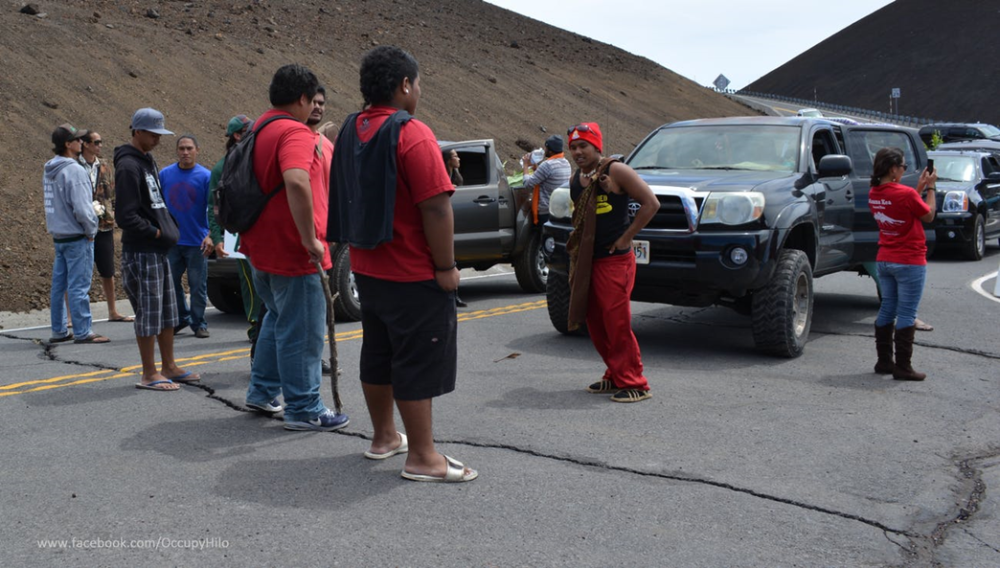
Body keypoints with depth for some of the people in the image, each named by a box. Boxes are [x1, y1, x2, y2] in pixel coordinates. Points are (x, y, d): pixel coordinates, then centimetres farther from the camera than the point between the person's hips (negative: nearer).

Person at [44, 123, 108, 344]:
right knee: (79, 286, -5)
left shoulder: (49, 170, 10)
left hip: (58, 235, 9)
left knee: (59, 285, 12)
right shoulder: (74, 170, -18)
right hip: (77, 237, -9)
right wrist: (91, 230, -9)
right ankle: (83, 332, -1)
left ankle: (59, 330, 19)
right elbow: (81, 208, -21)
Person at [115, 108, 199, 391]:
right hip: (141, 252, -10)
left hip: (159, 250, 10)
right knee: (148, 313, -3)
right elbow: (125, 216, -20)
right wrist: (156, 232, -13)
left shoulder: (148, 161, 16)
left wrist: (169, 228, 9)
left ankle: (169, 367, 24)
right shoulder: (128, 166, -14)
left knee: (168, 311, 14)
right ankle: (149, 374, 5)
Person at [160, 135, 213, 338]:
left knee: (198, 286, 4)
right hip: (170, 241, 3)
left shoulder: (206, 176, -4)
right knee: (170, 283, 10)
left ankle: (199, 323, 15)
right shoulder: (165, 174, 3)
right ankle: (181, 318, 25)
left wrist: (211, 235, -18)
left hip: (197, 242, -3)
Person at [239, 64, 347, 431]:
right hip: (291, 250, -10)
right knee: (302, 331, 0)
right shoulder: (295, 133, -19)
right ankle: (303, 410, 8)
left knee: (279, 318, 25)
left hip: (261, 247, 10)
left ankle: (262, 391, 31)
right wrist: (310, 238, -31)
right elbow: (296, 181, -36)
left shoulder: (259, 130, 12)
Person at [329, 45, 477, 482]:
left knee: (378, 354, 18)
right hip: (413, 274, -9)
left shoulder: (351, 131, 9)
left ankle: (384, 437, 31)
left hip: (366, 267, 9)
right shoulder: (412, 134, -18)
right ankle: (422, 458, 3)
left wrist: (363, 249, 19)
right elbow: (436, 206, -23)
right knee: (419, 363, -3)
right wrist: (446, 267, -16)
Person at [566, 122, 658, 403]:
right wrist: (576, 245, 14)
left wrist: (626, 237, -13)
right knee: (594, 322, 10)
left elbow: (651, 203, -13)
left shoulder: (616, 171, -10)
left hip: (615, 260, -8)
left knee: (617, 322, -9)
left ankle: (634, 383, -2)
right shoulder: (575, 179, 12)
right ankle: (615, 376, 22)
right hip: (586, 261, 8)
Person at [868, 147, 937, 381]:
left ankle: (884, 361, 20)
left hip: (884, 260, 7)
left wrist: (919, 187, 13)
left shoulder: (874, 194, 2)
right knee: (906, 315, -2)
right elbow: (928, 215, -5)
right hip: (910, 261, -7)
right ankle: (903, 367, 1)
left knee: (887, 309, 15)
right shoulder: (906, 193, -20)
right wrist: (930, 188, 5)